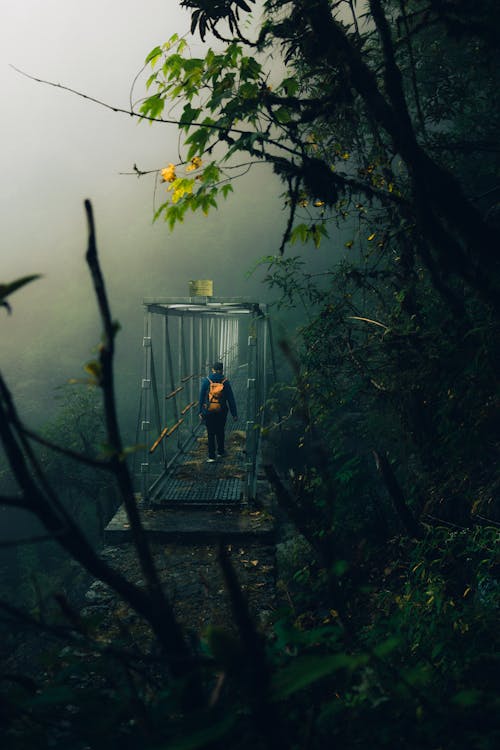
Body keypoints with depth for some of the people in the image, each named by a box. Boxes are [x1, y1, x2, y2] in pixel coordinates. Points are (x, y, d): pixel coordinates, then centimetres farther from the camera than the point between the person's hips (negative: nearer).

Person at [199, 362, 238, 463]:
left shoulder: (206, 381, -3)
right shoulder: (225, 382, -3)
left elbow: (201, 397, -1)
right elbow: (231, 399, -1)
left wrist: (200, 411, 6)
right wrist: (234, 414, 4)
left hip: (209, 412, -1)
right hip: (222, 412, 1)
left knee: (210, 434, 3)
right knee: (220, 432, 19)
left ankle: (211, 456, 2)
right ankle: (221, 451, 32)